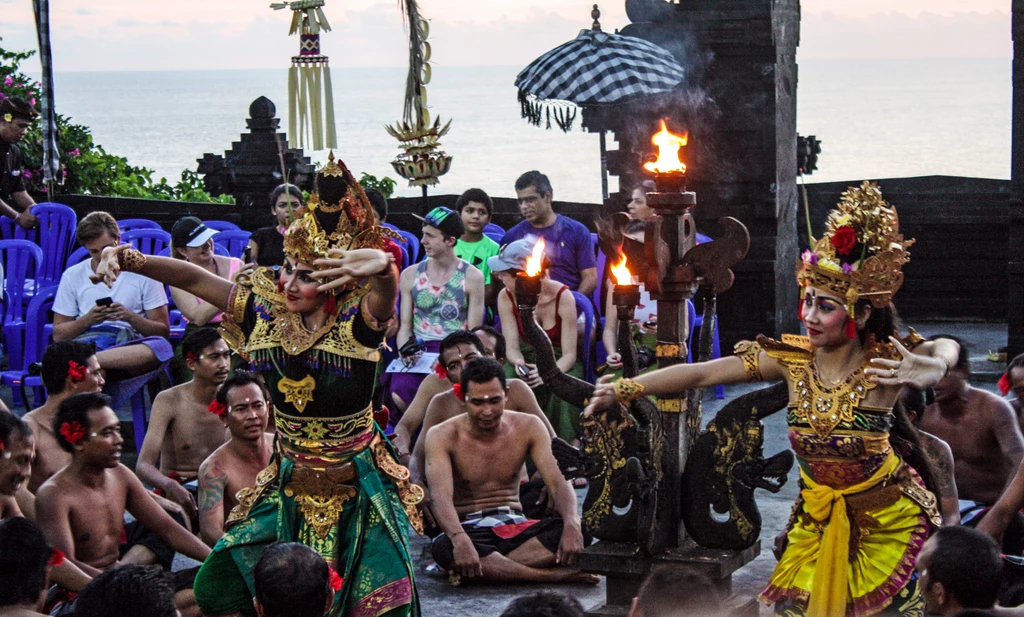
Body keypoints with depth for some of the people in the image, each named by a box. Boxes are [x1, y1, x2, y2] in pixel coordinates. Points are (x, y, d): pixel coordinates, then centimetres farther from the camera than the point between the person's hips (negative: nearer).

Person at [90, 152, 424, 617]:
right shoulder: (266, 310, -2)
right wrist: (136, 262, -16)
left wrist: (379, 264, -61)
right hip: (290, 486, 4)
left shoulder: (357, 320, -16)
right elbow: (195, 279, -1)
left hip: (356, 490, -4)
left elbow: (385, 287, -37)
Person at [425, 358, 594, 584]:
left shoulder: (528, 427, 1)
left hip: (516, 526, 2)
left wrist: (572, 525, -30)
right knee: (443, 547, -41)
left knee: (575, 530, -28)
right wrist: (460, 540, -43)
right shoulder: (442, 436, -7)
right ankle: (553, 575, -34)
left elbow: (559, 482, -8)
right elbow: (440, 496, -22)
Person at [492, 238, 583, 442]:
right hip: (527, 361, 3)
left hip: (561, 363, -2)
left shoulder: (563, 297, -19)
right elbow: (511, 346, -10)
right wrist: (518, 363, -36)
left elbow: (569, 354, -19)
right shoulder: (506, 297, -8)